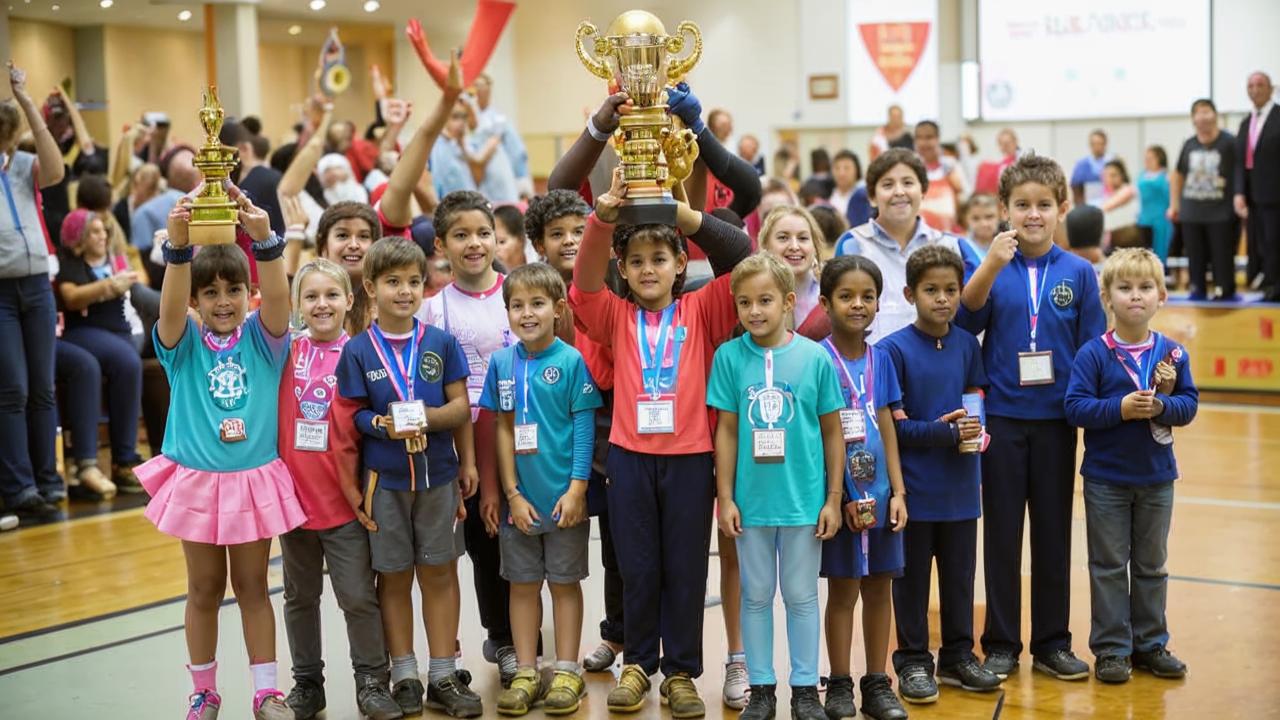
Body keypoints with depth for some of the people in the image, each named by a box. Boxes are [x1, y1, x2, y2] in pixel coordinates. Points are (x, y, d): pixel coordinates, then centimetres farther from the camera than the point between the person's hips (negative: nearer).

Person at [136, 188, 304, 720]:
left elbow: (278, 296, -23)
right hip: (197, 481, 0)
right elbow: (170, 304, -24)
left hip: (254, 481, 0)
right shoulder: (184, 342, -4)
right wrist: (178, 245, -43)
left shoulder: (260, 336, -3)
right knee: (204, 591, 11)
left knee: (252, 587, 11)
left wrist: (265, 239, -41)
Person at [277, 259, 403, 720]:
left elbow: (362, 429, -4)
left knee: (358, 596, 2)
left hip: (344, 501, -3)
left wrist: (359, 491, -7)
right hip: (293, 494, 3)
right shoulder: (287, 352, 3)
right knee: (301, 596, 15)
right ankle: (307, 683, 28)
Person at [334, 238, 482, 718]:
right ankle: (404, 677, 20)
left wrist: (426, 418, -19)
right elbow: (352, 413, -1)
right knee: (394, 577, 9)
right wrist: (383, 425, -20)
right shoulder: (358, 350, -2)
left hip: (437, 475, 1)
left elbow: (461, 407, 0)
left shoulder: (441, 343, 0)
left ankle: (443, 678, 16)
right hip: (384, 478, -1)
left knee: (440, 572, 7)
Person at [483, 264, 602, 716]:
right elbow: (503, 429, 3)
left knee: (565, 581, 8)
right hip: (520, 498, 3)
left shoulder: (571, 361, -8)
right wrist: (512, 494, -2)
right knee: (522, 583, 10)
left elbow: (585, 427, -7)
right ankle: (526, 674, 20)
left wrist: (577, 489, -12)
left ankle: (567, 673, 18)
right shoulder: (502, 363, 1)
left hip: (564, 496, -3)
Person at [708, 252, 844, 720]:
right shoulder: (729, 356, -5)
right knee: (756, 596, 12)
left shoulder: (814, 357, -6)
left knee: (801, 596, 10)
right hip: (751, 499, 1)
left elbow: (832, 432, 0)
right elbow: (726, 431, 0)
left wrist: (833, 498, 0)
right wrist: (725, 497, -2)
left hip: (804, 500, -1)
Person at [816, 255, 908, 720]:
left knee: (879, 586, 10)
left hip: (880, 493, 5)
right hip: (840, 494, -5)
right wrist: (837, 497, -13)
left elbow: (886, 429, 9)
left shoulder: (880, 359, 6)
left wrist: (898, 491, 3)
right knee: (843, 589, 3)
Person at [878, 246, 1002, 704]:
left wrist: (971, 425, -9)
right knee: (912, 576, 8)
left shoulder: (967, 345, 4)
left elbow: (977, 401, 13)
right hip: (913, 485, -4)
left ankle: (958, 657, 27)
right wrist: (946, 432, -19)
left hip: (960, 485, 4)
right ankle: (913, 662, 19)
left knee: (960, 573, 13)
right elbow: (893, 426, -12)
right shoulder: (894, 349, -10)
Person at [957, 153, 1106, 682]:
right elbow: (965, 319, -19)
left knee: (1053, 532, 9)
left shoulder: (1078, 272, 1)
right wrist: (992, 265, -31)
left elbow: (1092, 351, 4)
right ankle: (1001, 643, 16)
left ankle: (1052, 642, 21)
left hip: (1055, 420, 1)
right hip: (1002, 417, -1)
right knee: (1001, 532, 7)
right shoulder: (990, 267, -1)